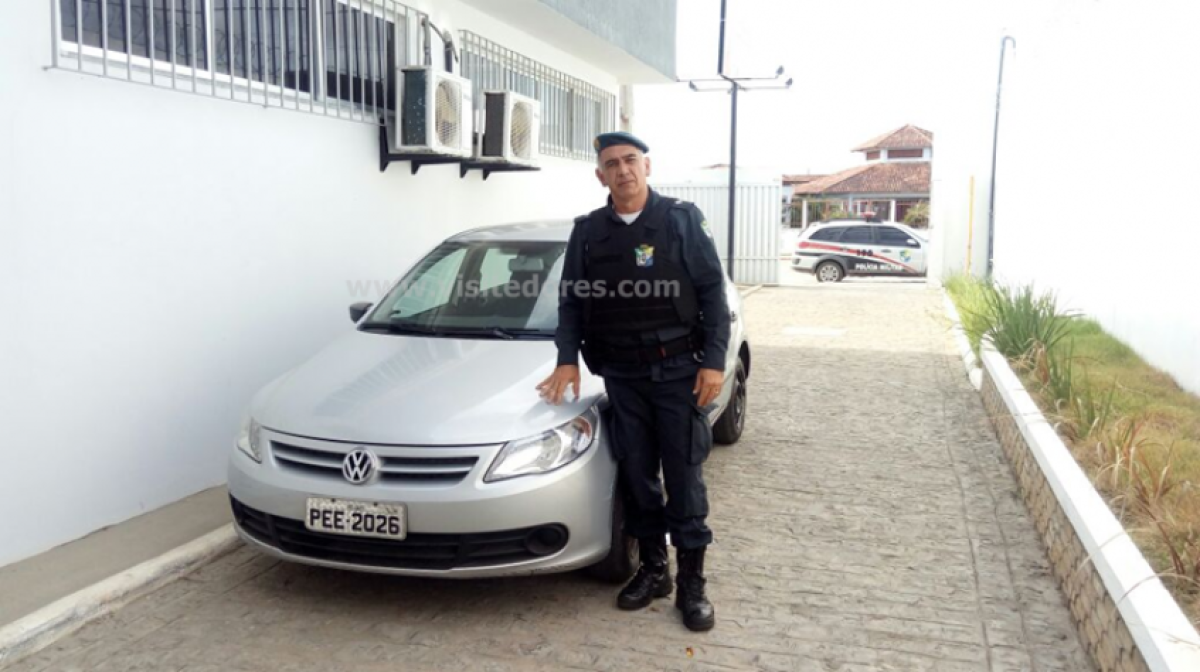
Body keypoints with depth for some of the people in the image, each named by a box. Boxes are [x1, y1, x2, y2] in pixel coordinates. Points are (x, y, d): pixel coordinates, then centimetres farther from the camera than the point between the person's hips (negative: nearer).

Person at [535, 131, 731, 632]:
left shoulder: (682, 220, -2)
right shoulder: (588, 232, 7)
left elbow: (713, 292, -3)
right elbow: (571, 300, 11)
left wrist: (715, 361, -10)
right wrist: (568, 359, 1)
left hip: (678, 370, -3)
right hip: (621, 376, 3)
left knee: (684, 476, 1)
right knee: (637, 475, 10)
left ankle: (691, 582, 12)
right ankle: (652, 568, 25)